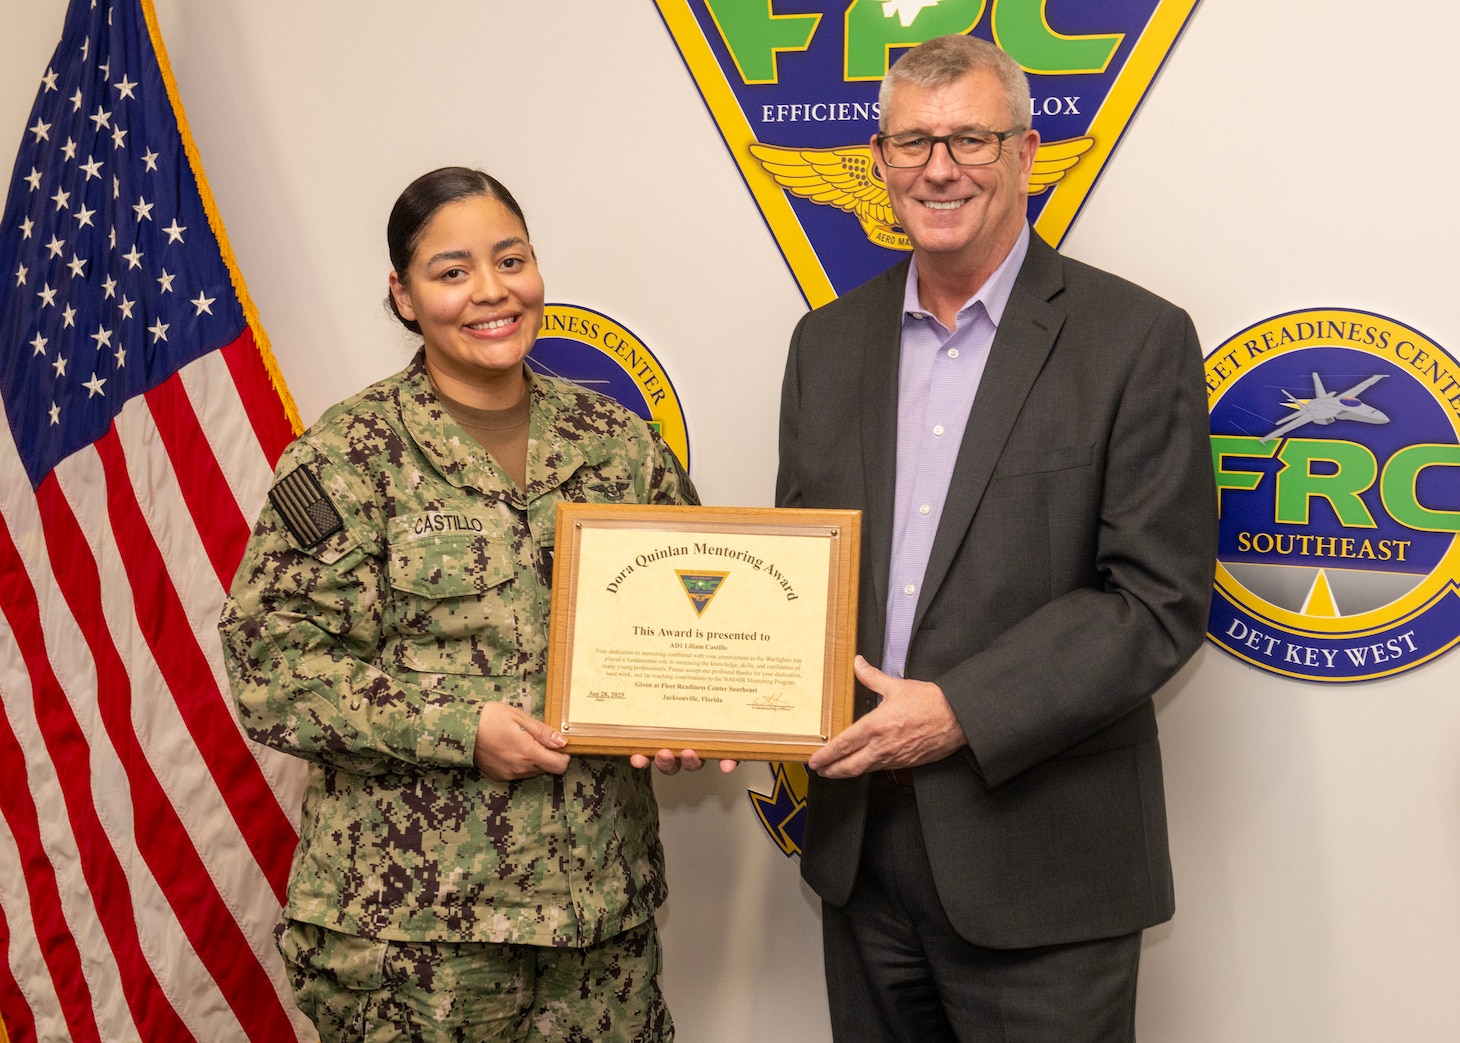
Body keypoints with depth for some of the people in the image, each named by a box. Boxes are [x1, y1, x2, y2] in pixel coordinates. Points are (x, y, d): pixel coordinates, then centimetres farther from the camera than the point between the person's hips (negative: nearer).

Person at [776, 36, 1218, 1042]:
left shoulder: (1139, 339, -7)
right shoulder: (830, 340, 9)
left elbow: (1160, 602, -12)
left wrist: (962, 711, -19)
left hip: (1037, 863, -4)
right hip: (858, 847, 5)